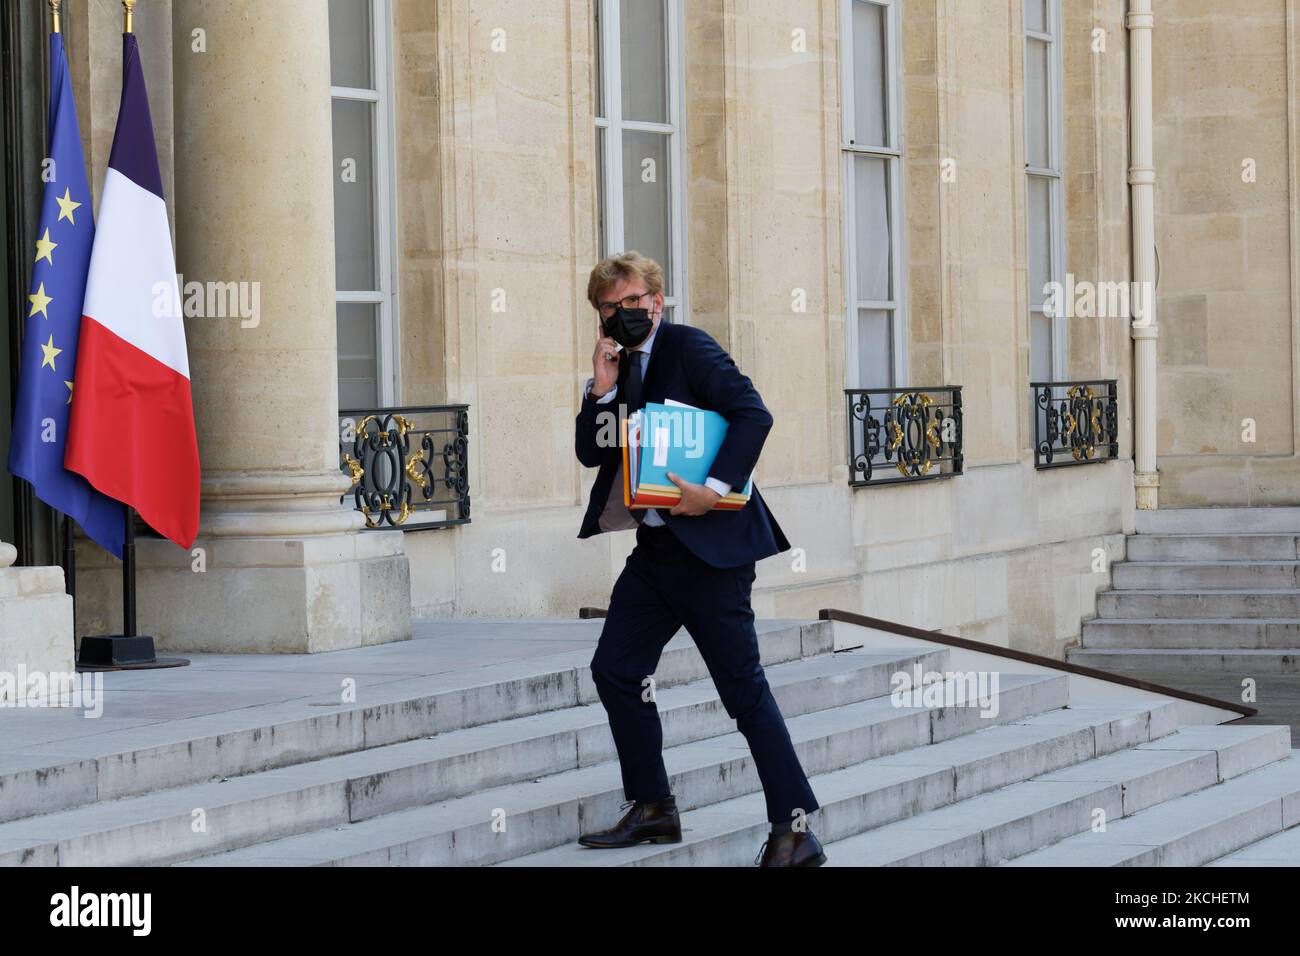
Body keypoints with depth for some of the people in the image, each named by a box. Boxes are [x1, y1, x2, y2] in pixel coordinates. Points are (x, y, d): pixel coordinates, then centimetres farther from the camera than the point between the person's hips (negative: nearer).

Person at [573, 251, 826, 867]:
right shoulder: (615, 367, 14)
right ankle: (653, 807, 19)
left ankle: (794, 827, -4)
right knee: (614, 669, 8)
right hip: (655, 549, 9)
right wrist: (602, 389, -4)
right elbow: (591, 454, 9)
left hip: (710, 544, -9)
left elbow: (753, 414, -18)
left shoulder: (689, 348, -8)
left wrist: (715, 489, -24)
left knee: (743, 686, -8)